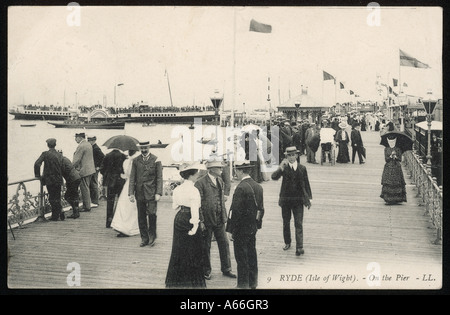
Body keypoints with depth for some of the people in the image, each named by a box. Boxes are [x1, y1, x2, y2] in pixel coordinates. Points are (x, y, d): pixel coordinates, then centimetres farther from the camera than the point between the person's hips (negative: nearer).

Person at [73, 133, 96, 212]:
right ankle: (87, 205, 22)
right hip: (90, 169, 10)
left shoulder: (81, 146, -18)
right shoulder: (88, 144, 12)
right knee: (86, 188, 16)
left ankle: (86, 207, 2)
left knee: (85, 189, -3)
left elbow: (76, 160, -17)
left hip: (84, 171, -10)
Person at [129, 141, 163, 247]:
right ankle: (144, 238, 16)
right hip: (139, 193, 3)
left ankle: (152, 236, 11)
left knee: (151, 214, -9)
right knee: (141, 217, 6)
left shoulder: (156, 160, 0)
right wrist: (131, 193, -1)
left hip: (151, 193, -3)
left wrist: (158, 193, -10)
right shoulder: (136, 161, 7)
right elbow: (132, 178, 7)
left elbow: (159, 178, -2)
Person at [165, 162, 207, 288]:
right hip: (189, 221, -7)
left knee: (179, 250, 18)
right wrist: (195, 225, -16)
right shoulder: (193, 190, -19)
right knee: (192, 251, 7)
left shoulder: (177, 189, 2)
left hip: (179, 219, 7)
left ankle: (176, 280, 29)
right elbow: (195, 210, -21)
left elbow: (174, 206, 11)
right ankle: (191, 281, 16)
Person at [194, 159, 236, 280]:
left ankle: (226, 269, 23)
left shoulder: (220, 181, 9)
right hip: (207, 220, -6)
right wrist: (201, 221, -16)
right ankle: (206, 271, 22)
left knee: (224, 244, 10)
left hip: (219, 220, 6)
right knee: (206, 247, 8)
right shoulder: (200, 183, -13)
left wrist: (224, 216, 12)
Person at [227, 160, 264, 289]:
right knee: (252, 254, 16)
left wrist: (231, 230, -15)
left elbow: (236, 210, -20)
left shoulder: (241, 188, -20)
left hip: (241, 228, -8)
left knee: (241, 256, 1)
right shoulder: (258, 186, 5)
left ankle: (243, 284, 7)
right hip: (253, 227, 8)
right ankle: (253, 283, 26)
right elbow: (261, 208, 11)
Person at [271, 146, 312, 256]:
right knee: (286, 223, 13)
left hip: (298, 199, 0)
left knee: (299, 224, -8)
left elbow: (306, 184, 10)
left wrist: (308, 198, 10)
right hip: (285, 199, 0)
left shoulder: (302, 168, 3)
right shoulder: (284, 168, -4)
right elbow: (274, 177, -21)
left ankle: (299, 247, -12)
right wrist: (281, 168, -37)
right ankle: (287, 243, 31)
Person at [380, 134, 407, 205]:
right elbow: (386, 159, -1)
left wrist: (396, 157, -19)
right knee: (387, 184, -6)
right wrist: (391, 156, -18)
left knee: (396, 184, -5)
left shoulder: (398, 149, 4)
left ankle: (397, 199, 2)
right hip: (388, 168, 1)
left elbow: (400, 159, 0)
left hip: (396, 168, -1)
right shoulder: (386, 149, 7)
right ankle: (388, 199, -2)